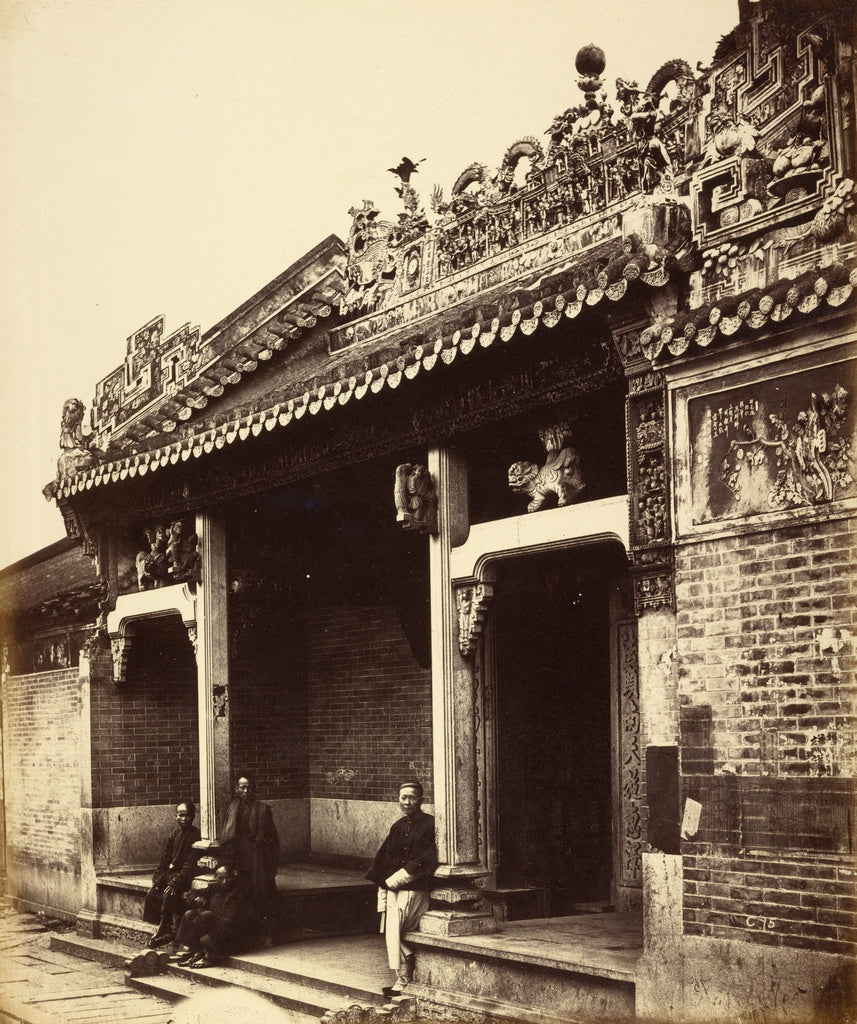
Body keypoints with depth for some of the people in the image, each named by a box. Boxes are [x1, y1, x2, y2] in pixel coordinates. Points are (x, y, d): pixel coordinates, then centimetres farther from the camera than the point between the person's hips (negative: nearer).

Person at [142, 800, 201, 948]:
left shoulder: (195, 835, -8)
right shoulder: (174, 834, 12)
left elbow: (191, 863, -14)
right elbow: (164, 858, 13)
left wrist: (176, 881, -23)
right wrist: (157, 878, 0)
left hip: (184, 875, -7)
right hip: (170, 872, 7)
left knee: (168, 895, -30)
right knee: (151, 895, -15)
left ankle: (163, 930, -19)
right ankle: (169, 929, -16)